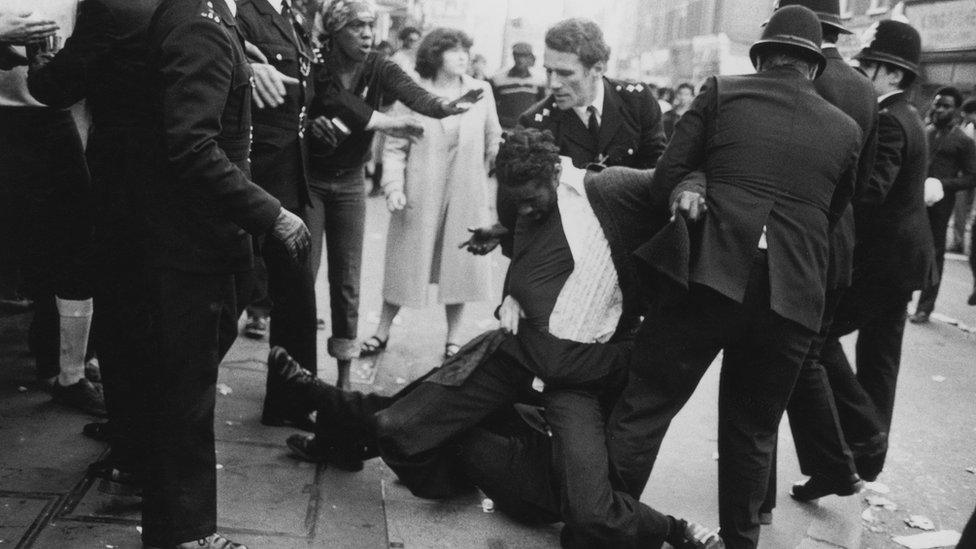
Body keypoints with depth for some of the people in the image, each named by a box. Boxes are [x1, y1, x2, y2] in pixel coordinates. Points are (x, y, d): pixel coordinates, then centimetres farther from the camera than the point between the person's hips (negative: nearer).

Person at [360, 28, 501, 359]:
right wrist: (394, 187, -15)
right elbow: (395, 147, -5)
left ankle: (453, 339, 24)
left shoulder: (481, 92, -1)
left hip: (465, 197, 2)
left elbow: (494, 143, 8)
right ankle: (382, 333, 24)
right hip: (419, 196, -1)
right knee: (405, 263, 9)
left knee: (459, 265, 9)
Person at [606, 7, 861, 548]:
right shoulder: (845, 129, 15)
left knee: (643, 408, 5)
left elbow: (664, 176, 3)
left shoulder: (722, 92, 8)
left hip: (710, 273, -3)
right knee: (752, 433, 16)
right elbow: (831, 216, 21)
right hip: (793, 294, 3)